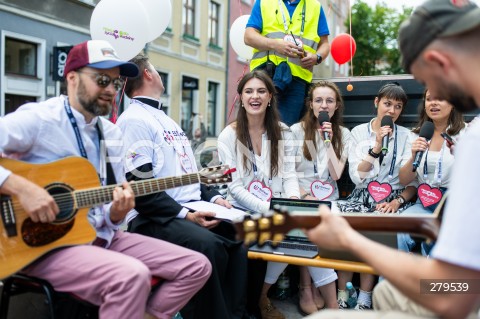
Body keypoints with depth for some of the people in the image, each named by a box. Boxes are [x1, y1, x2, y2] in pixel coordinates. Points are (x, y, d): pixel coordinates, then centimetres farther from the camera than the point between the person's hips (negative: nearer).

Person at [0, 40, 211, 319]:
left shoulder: (112, 134, 12)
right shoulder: (37, 119, -8)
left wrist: (116, 214, -8)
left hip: (101, 236, 7)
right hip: (45, 243, -7)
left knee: (196, 266, -2)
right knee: (132, 275, -35)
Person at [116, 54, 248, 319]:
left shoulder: (165, 119, 24)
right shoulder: (134, 120, -7)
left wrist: (213, 197, 6)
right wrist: (185, 215, -21)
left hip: (192, 209, 9)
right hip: (154, 219, -9)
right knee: (208, 245, -33)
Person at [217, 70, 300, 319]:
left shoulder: (283, 133, 8)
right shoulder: (229, 136, -3)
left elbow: (289, 175, 4)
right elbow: (234, 187, -10)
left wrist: (293, 202, -16)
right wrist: (267, 209, -21)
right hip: (244, 211, -3)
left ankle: (262, 294, 0)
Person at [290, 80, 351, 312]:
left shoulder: (343, 134, 10)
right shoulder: (296, 131, 4)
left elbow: (336, 175, -1)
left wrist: (328, 141, -7)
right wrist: (305, 197, -14)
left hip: (328, 200, 1)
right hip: (300, 197, -1)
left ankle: (307, 289, -9)